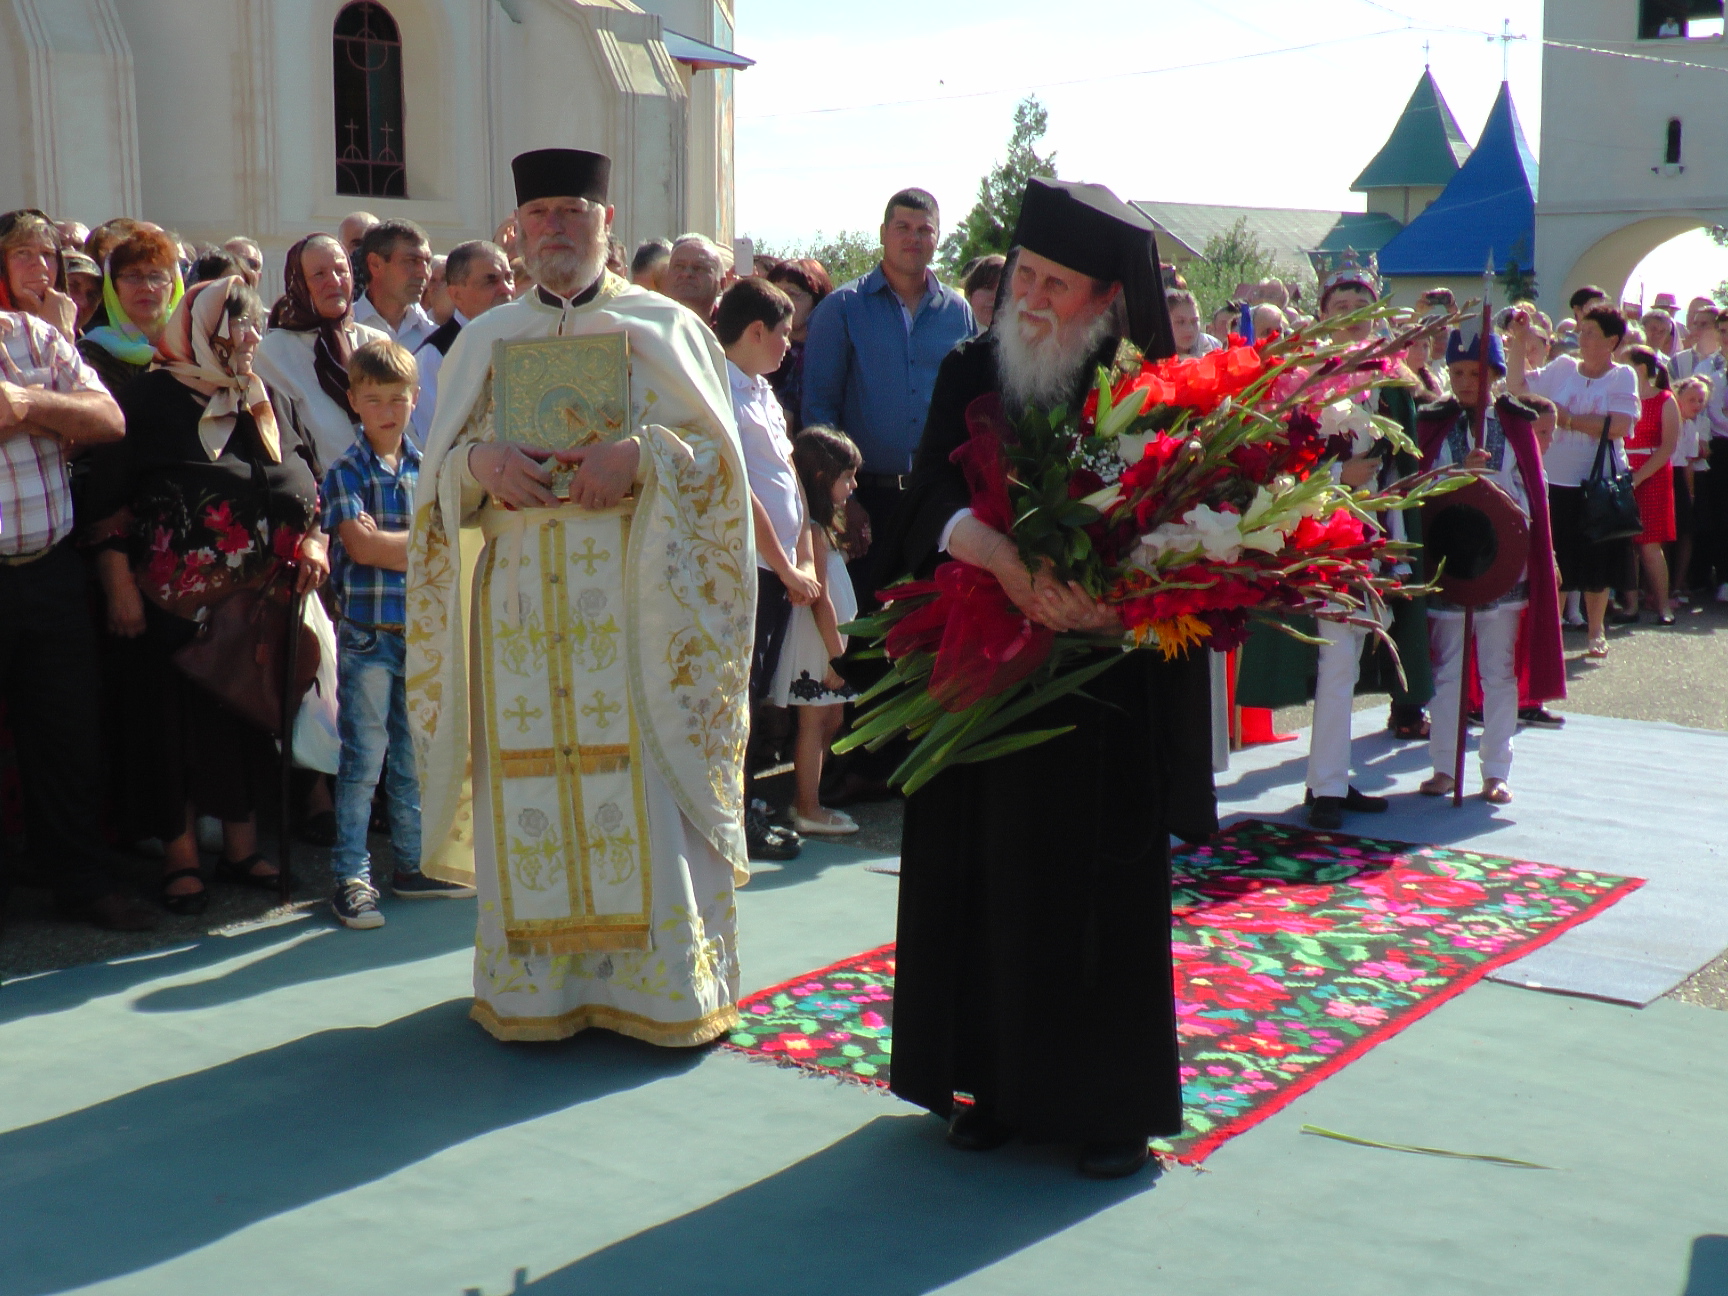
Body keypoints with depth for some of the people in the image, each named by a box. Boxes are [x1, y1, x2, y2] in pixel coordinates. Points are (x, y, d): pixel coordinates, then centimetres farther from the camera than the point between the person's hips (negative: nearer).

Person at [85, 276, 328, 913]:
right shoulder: (151, 398, -4)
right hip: (176, 593, -5)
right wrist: (119, 585, -13)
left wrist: (312, 538, -4)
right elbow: (106, 497, -8)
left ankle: (241, 843, 18)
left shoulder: (258, 401, 13)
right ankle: (180, 855, 10)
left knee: (249, 709, 7)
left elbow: (299, 480, 15)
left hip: (257, 591, 5)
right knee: (177, 714, 0)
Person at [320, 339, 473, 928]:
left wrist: (385, 538, -8)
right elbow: (360, 546, -15)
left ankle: (412, 865, 25)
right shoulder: (347, 471, -5)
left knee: (415, 758, 13)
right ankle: (351, 878, 6)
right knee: (363, 761, -1)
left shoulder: (424, 468, 11)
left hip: (420, 630, 5)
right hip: (367, 633, -5)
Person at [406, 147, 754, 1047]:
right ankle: (537, 985, 9)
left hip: (634, 594, -2)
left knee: (643, 784, -5)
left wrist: (641, 456, -16)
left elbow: (715, 451, 2)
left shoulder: (664, 327, 9)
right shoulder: (485, 339, 16)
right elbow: (442, 473, 14)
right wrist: (482, 461, -8)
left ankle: (662, 980, 3)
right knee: (529, 784, 0)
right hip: (522, 596, 2)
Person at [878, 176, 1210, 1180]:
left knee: (1103, 899, 4)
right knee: (989, 887, 8)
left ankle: (1112, 1102, 17)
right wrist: (1001, 556, -26)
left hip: (1106, 692, -3)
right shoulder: (973, 374, 4)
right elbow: (933, 497, -7)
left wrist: (1118, 607, -25)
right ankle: (996, 1084, 23)